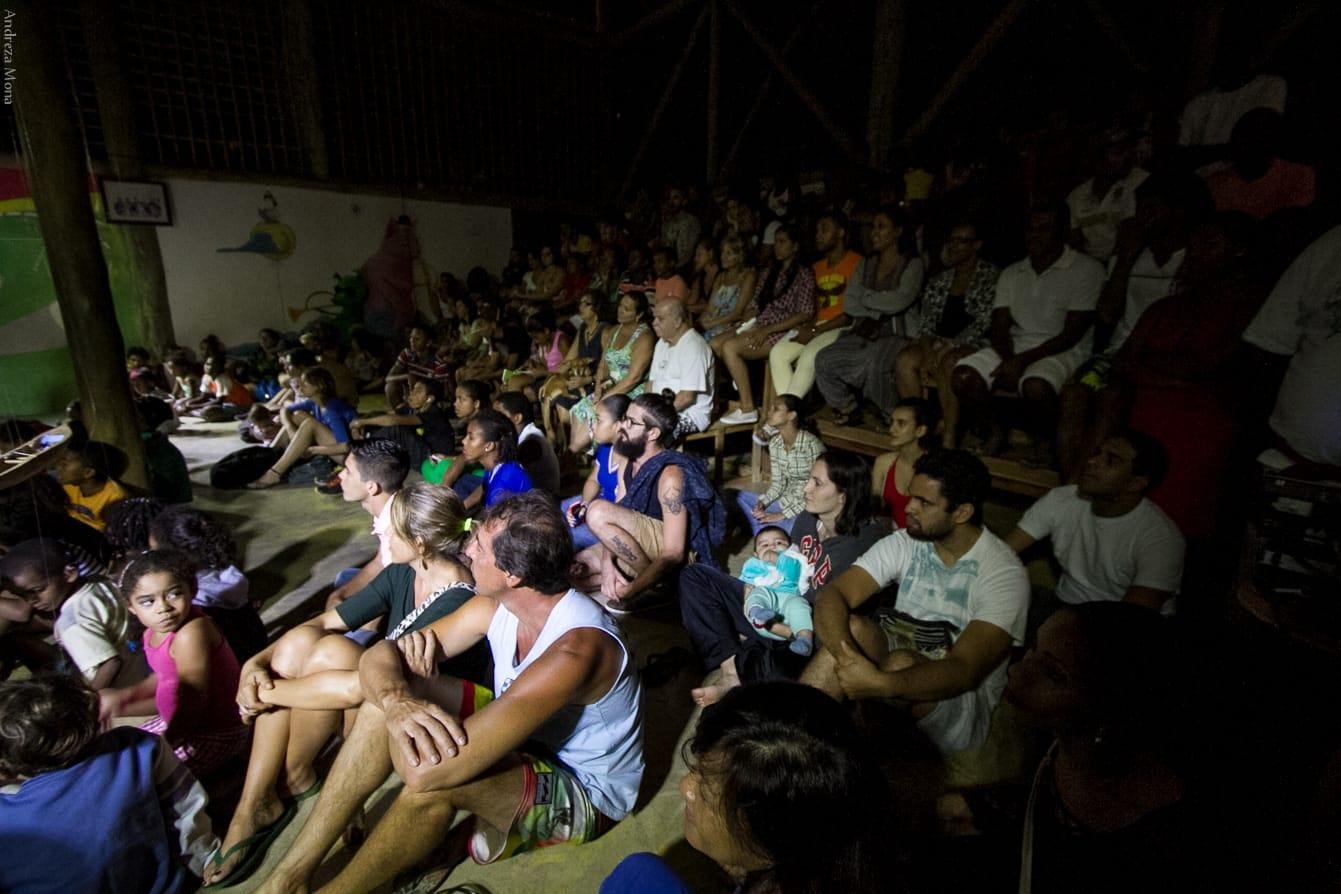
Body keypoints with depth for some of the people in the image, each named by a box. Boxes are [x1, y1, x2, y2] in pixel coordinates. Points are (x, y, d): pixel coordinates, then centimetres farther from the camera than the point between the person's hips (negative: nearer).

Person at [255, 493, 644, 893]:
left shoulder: (575, 647, -37)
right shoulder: (497, 605, -12)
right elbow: (380, 655, -12)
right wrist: (396, 698, -34)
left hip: (587, 793, -7)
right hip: (522, 739, 7)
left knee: (433, 769, -34)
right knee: (390, 691, -9)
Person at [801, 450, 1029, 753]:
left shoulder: (1005, 574, -16)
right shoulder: (904, 543, -3)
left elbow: (965, 671, -28)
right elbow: (832, 595, -14)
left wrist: (880, 684, -44)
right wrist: (847, 657, -36)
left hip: (961, 700, -3)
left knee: (900, 662, -36)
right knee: (850, 627, -27)